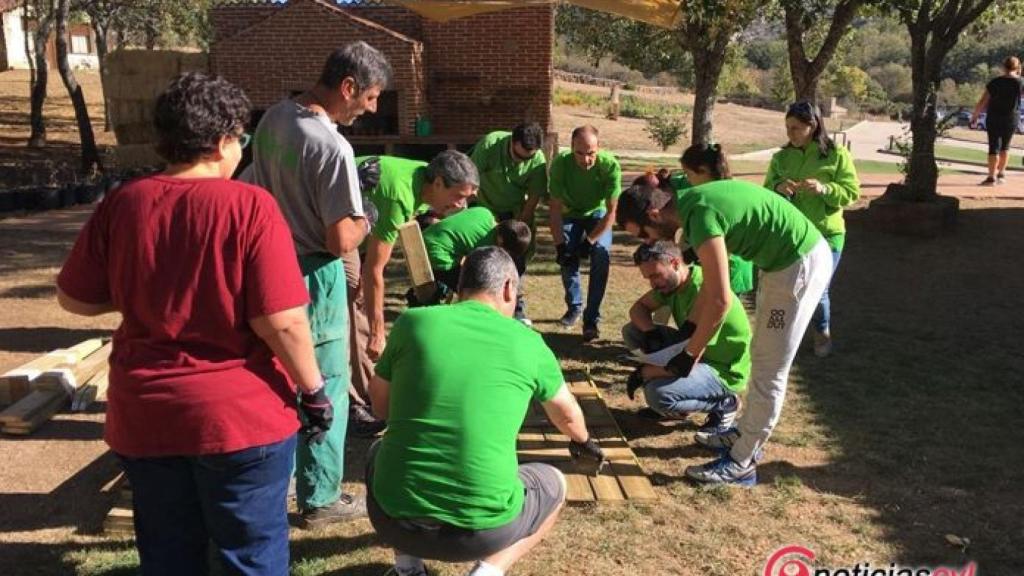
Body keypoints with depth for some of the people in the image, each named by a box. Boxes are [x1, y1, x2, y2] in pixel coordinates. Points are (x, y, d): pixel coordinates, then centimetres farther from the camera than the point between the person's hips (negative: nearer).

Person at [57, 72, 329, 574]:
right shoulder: (250, 205, -17)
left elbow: (73, 298, 8)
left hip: (142, 416, 5)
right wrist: (313, 391, -7)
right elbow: (282, 324, -21)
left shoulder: (121, 203, -3)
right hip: (240, 415, -4)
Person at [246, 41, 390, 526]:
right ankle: (320, 499, 20)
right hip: (312, 279, -8)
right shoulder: (333, 146, -24)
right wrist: (366, 218, -3)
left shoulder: (272, 118, 2)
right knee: (324, 392, 7)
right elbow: (342, 242, -24)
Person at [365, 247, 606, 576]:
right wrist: (583, 442, 46)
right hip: (481, 528, -1)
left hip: (393, 518, 2)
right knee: (553, 484, 28)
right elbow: (567, 415, 23)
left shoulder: (412, 322, 0)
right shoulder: (527, 342, 2)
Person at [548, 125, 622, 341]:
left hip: (598, 213, -1)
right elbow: (555, 208, -22)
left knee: (601, 255, -22)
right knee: (567, 257, -15)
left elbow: (611, 212, -25)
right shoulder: (561, 163, -29)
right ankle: (574, 306, 13)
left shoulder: (610, 165, -32)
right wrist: (560, 245, -28)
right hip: (570, 213, 1)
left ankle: (592, 319, -13)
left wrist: (589, 241, -29)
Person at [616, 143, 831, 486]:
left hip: (800, 266, -10)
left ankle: (742, 463, 8)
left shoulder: (700, 217, -26)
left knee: (768, 370, -2)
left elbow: (719, 299, -25)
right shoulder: (690, 204, 4)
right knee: (761, 358, 19)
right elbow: (712, 280, 13)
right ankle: (745, 435, 33)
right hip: (789, 259, 10)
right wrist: (688, 329, 16)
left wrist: (689, 353, -15)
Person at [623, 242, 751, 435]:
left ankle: (724, 404, -3)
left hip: (723, 371, -9)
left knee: (658, 394, -32)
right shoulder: (672, 281, -5)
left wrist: (642, 373, -20)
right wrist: (650, 331, -16)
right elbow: (638, 308, 7)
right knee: (631, 331, -1)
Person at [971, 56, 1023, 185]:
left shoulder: (995, 82, -7)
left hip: (994, 118, -1)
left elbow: (982, 102, -7)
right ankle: (1001, 174, 24)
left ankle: (992, 177, -3)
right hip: (1012, 119, 1)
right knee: (1005, 146, 18)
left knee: (994, 147, 1)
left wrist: (974, 116, 3)